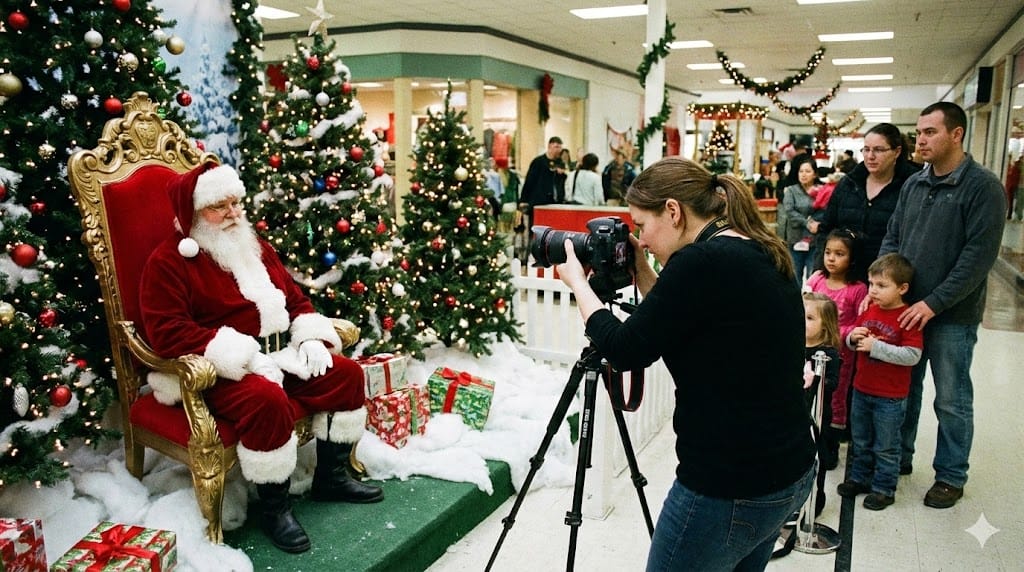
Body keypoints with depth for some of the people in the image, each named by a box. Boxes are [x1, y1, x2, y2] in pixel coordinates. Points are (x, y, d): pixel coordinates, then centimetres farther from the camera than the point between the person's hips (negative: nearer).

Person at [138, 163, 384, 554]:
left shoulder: (254, 247, 16)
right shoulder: (169, 261, -8)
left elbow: (295, 298, 20)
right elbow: (167, 332, -20)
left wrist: (311, 337, -2)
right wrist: (246, 357, -25)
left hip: (280, 358, 8)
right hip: (221, 372, -8)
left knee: (346, 374, -4)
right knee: (268, 401, -36)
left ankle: (331, 477, 10)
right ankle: (273, 508, -14)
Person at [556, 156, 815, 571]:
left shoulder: (701, 261, -21)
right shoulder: (764, 256, 7)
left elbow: (624, 352, -13)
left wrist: (577, 282, 0)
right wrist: (641, 275, 12)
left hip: (728, 490, -9)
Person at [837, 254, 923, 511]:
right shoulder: (869, 310, 3)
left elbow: (912, 355, -24)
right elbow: (851, 342, 13)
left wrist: (875, 346, -27)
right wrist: (853, 338, -10)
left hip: (890, 398, -6)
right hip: (861, 390, 6)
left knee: (885, 446, 9)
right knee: (861, 441, 21)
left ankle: (884, 488, 24)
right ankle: (859, 478, 37)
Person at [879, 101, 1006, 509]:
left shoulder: (982, 186, -12)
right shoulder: (913, 184, 7)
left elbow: (979, 256, -17)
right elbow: (892, 240, 11)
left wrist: (934, 303, -20)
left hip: (952, 315, -5)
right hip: (905, 308, 5)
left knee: (952, 400, 9)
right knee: (903, 388, 17)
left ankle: (951, 476, 25)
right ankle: (899, 457, 34)